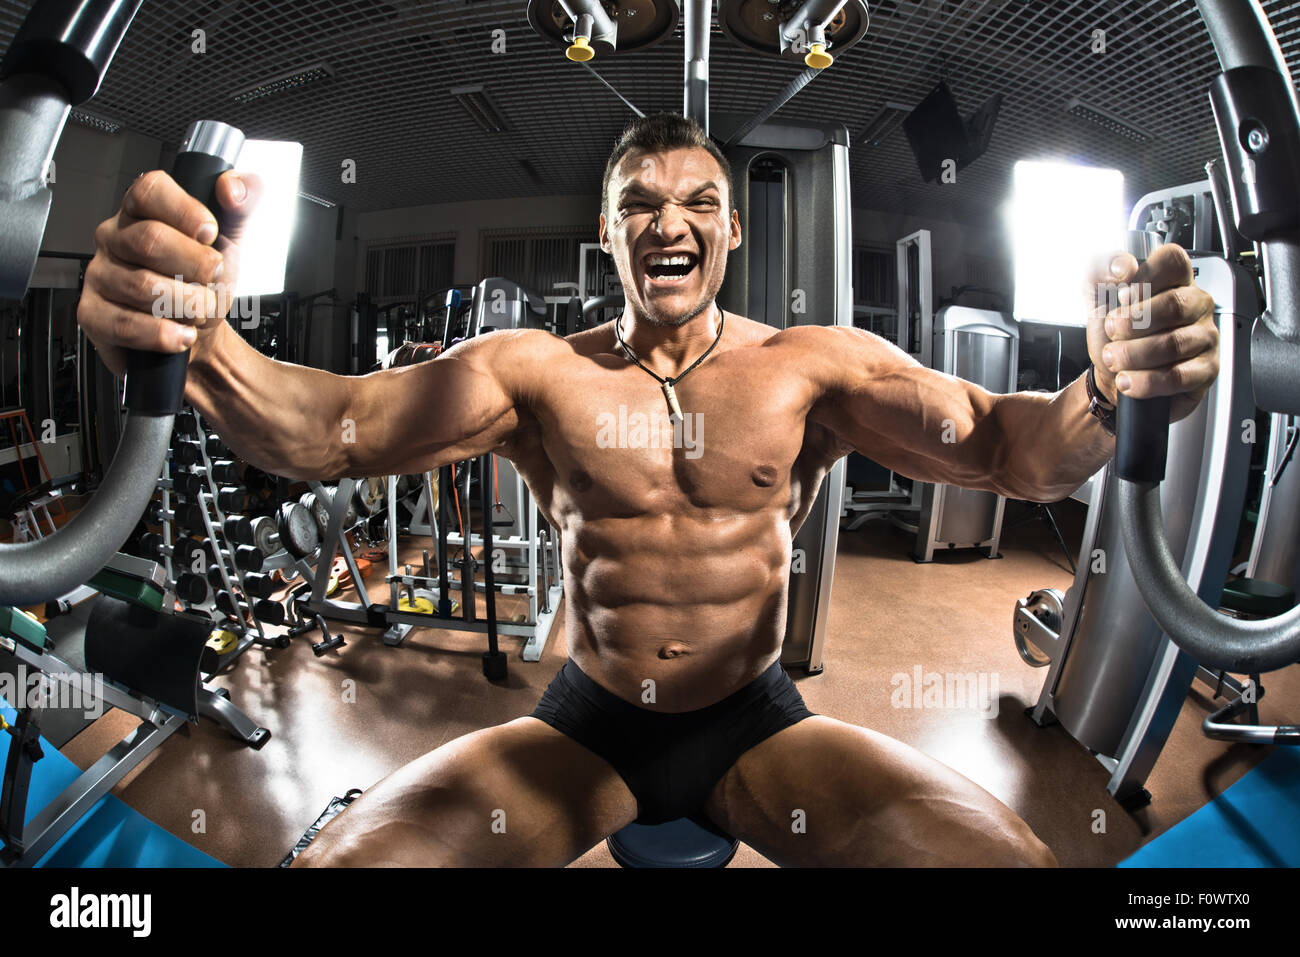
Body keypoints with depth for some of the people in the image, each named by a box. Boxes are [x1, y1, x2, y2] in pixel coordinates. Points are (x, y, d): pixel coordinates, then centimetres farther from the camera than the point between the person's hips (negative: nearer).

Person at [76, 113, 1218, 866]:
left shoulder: (813, 365, -5)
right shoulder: (535, 369, -5)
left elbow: (1004, 444, -15)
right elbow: (320, 424, -16)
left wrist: (1106, 394, -37)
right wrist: (195, 339, -37)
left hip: (759, 723, 1)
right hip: (585, 724, 0)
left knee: (1010, 856, -19)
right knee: (344, 853, -19)